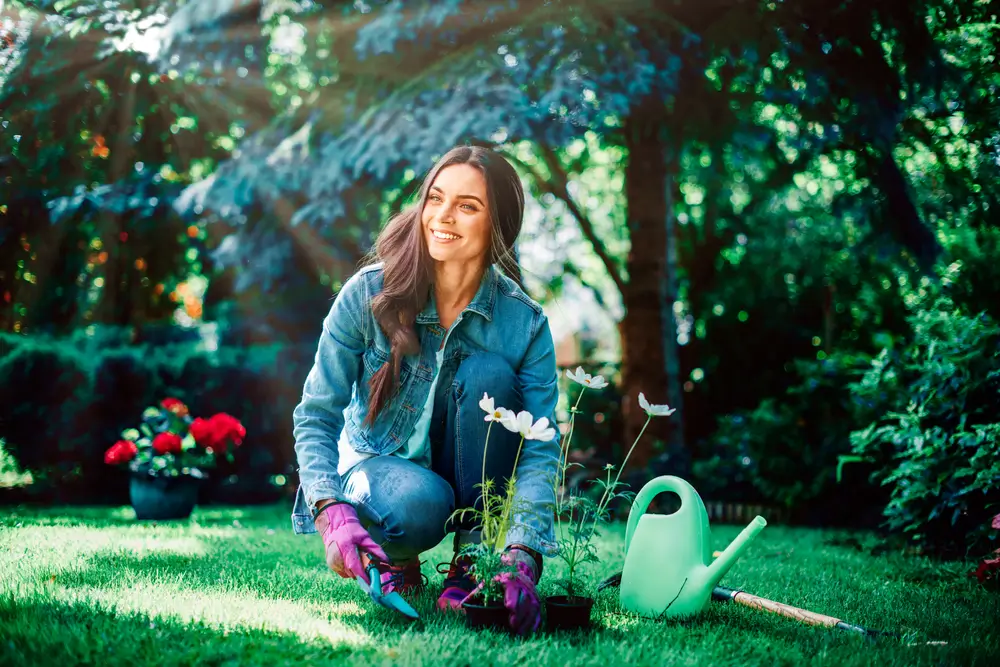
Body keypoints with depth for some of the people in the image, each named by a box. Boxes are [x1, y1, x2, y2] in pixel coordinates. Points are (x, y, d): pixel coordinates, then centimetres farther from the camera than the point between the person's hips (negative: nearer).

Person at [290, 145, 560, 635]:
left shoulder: (524, 324, -17)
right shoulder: (368, 295, -18)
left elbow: (541, 450, -24)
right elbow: (315, 416, -16)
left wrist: (522, 557, -40)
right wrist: (334, 512, -33)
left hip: (475, 482, 2)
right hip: (377, 462, -1)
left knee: (488, 372, -28)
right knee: (419, 502, -38)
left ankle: (473, 561, -16)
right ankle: (392, 558, 2)